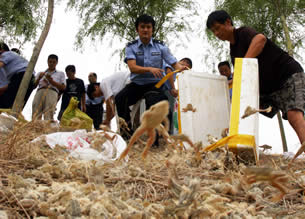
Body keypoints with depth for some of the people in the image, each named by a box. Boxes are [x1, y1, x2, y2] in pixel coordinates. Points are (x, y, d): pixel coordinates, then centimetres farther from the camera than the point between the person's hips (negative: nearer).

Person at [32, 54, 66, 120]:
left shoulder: (60, 74, 27)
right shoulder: (41, 73, 32)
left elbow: (63, 87, 13)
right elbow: (34, 85, 20)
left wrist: (52, 81, 1)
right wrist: (39, 78, 1)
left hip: (52, 92, -2)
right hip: (40, 92, 2)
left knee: (48, 117, -24)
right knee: (35, 115, -18)